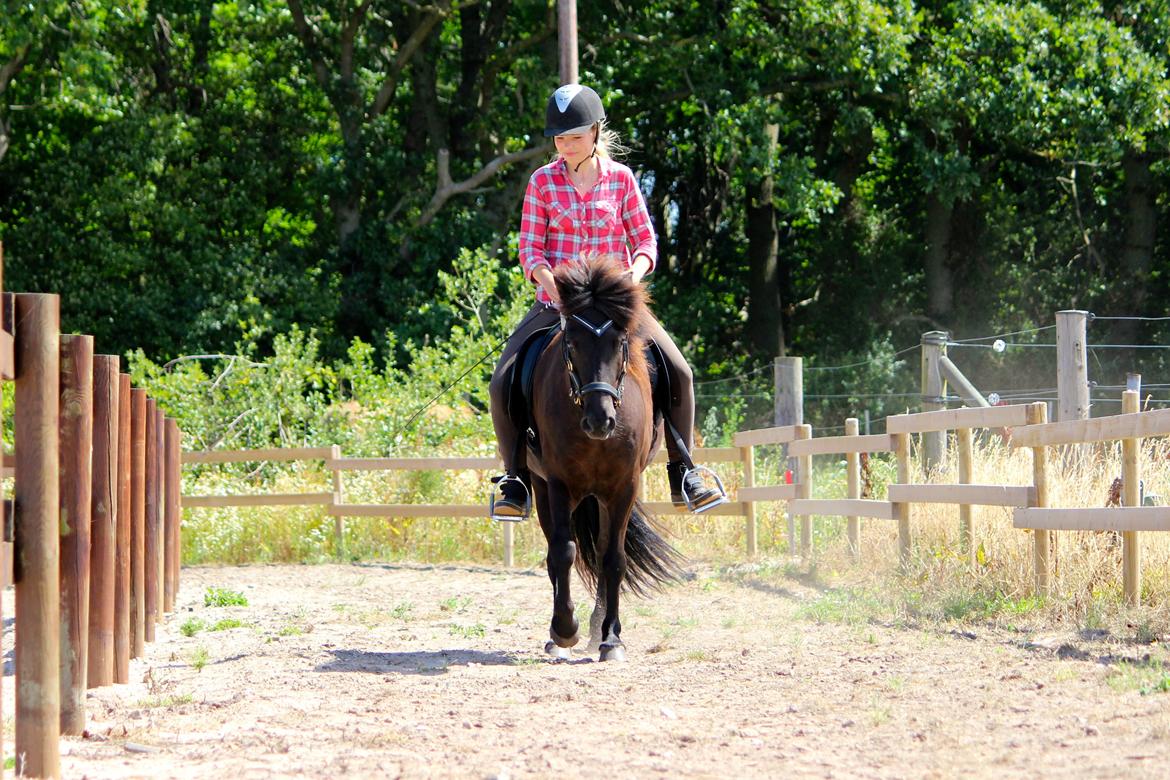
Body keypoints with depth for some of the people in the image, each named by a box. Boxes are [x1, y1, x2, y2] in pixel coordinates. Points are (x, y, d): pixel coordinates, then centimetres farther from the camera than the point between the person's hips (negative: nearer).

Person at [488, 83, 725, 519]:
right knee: (503, 383, -17)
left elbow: (646, 241, 3)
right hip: (556, 303, 0)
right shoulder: (543, 182, 1)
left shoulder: (621, 179, 2)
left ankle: (682, 476, 1)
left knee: (678, 372, -15)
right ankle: (515, 479, 0)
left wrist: (633, 275, -19)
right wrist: (552, 283, -21)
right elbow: (529, 249, -1)